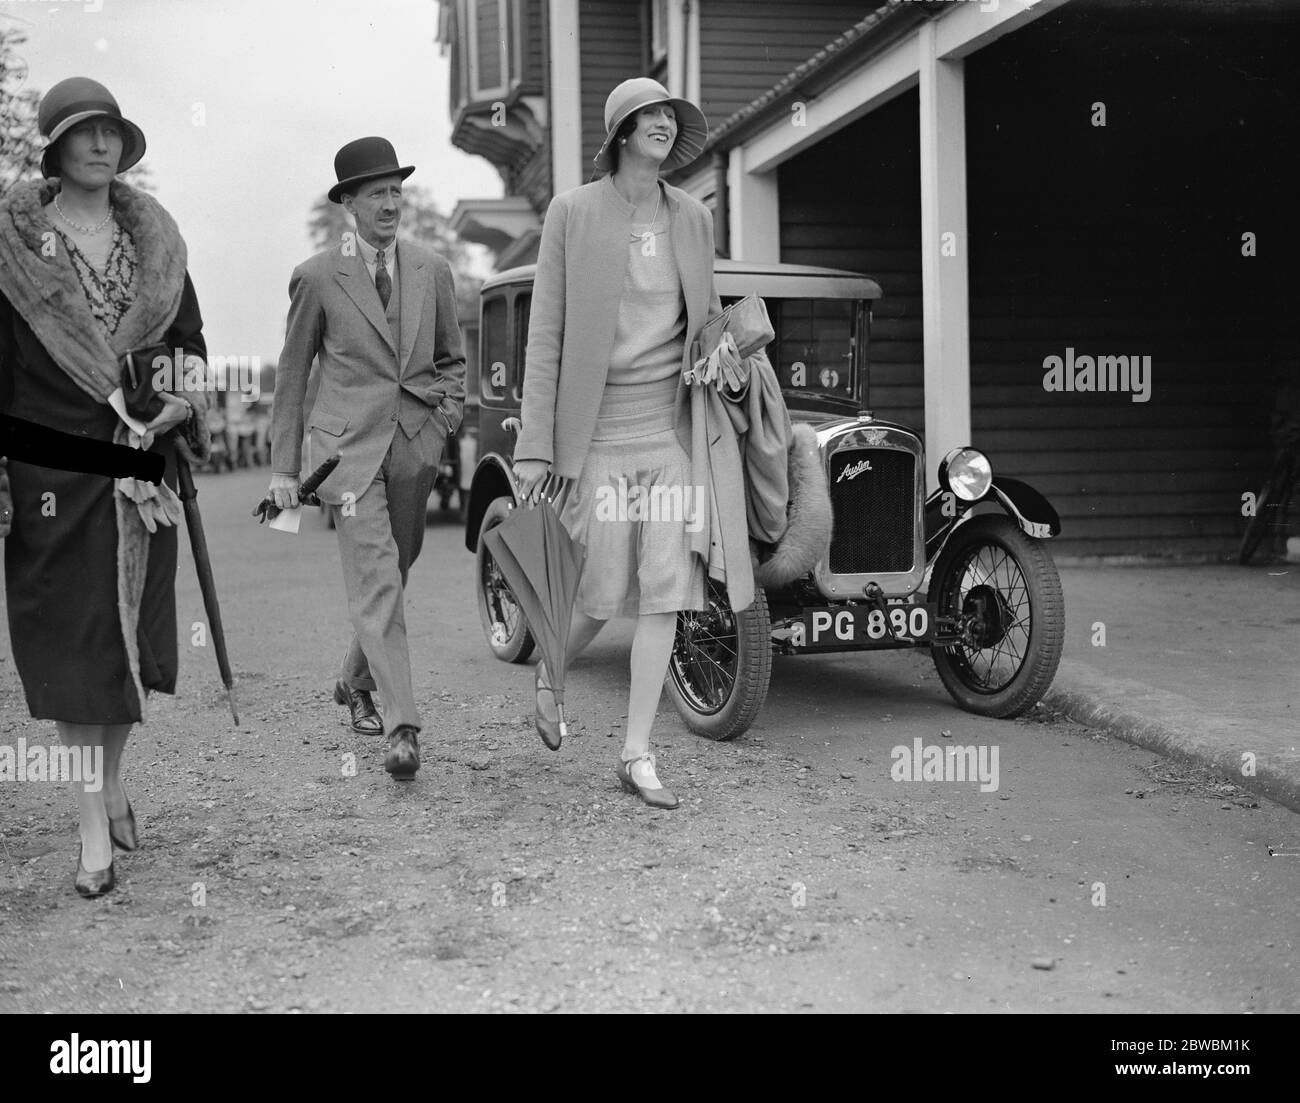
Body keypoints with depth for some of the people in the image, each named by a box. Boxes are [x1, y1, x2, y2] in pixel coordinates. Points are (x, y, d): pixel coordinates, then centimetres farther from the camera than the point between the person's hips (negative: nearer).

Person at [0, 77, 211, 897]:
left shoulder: (155, 238, 10)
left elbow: (191, 343, 16)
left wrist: (183, 401, -4)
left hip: (142, 462, 4)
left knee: (135, 637, 10)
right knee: (72, 646, -1)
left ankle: (111, 776, 33)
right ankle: (95, 830, 6)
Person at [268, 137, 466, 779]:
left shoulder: (431, 270, 10)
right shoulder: (318, 277, 0)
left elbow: (451, 358, 20)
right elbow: (291, 374, 5)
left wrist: (446, 419, 3)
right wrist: (283, 467, 4)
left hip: (415, 445, 4)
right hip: (349, 446, -4)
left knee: (391, 576, 13)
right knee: (376, 582, -13)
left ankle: (355, 681, 37)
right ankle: (402, 728, -16)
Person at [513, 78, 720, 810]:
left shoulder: (694, 218, 8)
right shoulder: (573, 213, -3)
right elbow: (546, 336, -4)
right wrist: (535, 447, -8)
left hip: (670, 426, 3)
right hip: (598, 427, -3)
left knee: (665, 590, -2)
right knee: (602, 594, 1)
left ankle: (638, 755, 6)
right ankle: (550, 672, 34)